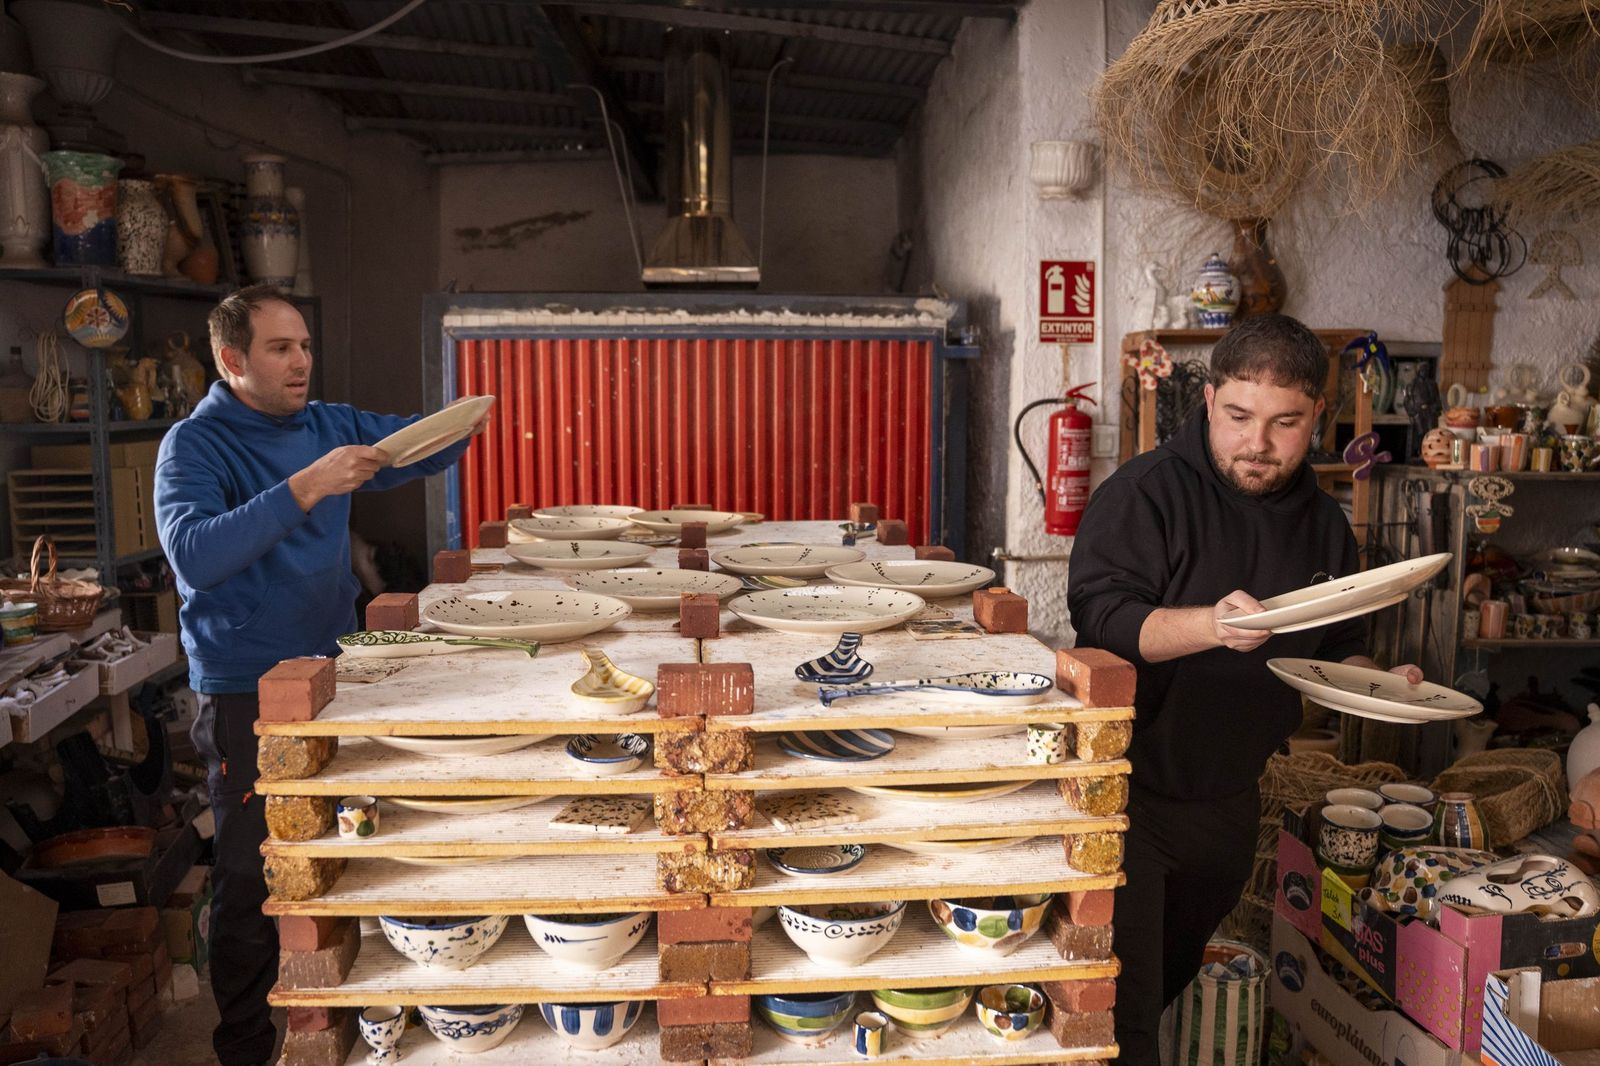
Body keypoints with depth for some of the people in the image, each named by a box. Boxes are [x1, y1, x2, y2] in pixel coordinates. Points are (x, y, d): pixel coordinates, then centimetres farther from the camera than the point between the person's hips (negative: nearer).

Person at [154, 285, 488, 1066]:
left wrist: (459, 429, -10)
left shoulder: (331, 425, 6)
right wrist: (303, 490, -35)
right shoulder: (195, 445, -12)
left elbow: (416, 447, 13)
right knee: (252, 875, 5)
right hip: (247, 691, -6)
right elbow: (193, 552, -28)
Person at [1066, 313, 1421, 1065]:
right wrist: (1211, 625, -39)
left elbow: (1336, 651, 17)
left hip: (1229, 801, 7)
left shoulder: (1323, 524, 6)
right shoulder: (1147, 491, -14)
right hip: (1129, 791, -6)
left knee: (1174, 977, 24)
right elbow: (1100, 614, -25)